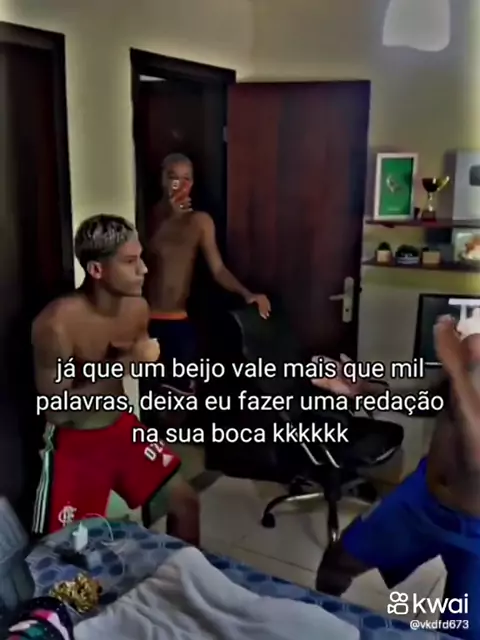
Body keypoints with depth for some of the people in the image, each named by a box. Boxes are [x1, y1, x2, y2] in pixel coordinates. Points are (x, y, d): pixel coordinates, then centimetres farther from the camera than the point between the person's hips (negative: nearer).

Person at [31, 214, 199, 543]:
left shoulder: (138, 307, -7)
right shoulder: (56, 323, -27)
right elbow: (56, 410, -26)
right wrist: (124, 364, -30)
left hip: (123, 427, 6)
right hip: (74, 443, -5)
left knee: (186, 501, 10)